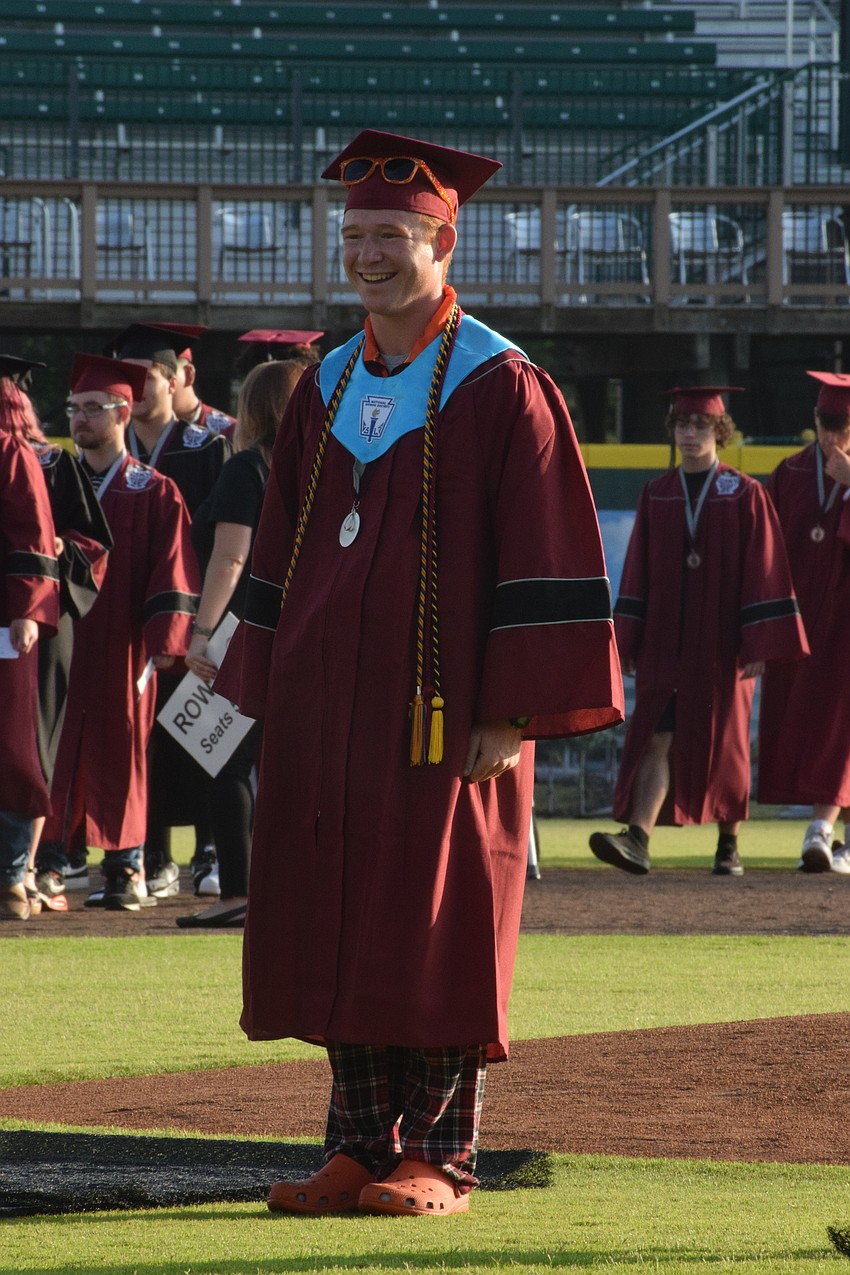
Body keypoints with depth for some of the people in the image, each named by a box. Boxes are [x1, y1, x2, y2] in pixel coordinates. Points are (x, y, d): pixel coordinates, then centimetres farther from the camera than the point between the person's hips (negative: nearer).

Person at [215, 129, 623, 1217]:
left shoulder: (500, 387, -6)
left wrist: (515, 714, -14)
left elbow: (547, 557, -9)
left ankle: (441, 1159, 5)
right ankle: (360, 1147, 13)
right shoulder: (326, 390, 12)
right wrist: (271, 695, 13)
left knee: (439, 934, -2)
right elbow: (282, 547, 18)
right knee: (338, 932, 6)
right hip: (326, 710, 6)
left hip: (443, 715, -6)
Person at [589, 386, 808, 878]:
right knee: (657, 739, -10)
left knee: (724, 742, 5)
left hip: (721, 645, -2)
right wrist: (627, 642, 2)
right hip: (665, 643, 2)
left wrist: (758, 645, -10)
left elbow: (764, 572, -4)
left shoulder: (746, 495, -1)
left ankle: (730, 845, 17)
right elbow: (638, 573, 8)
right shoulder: (656, 496, 8)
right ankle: (638, 840, -21)